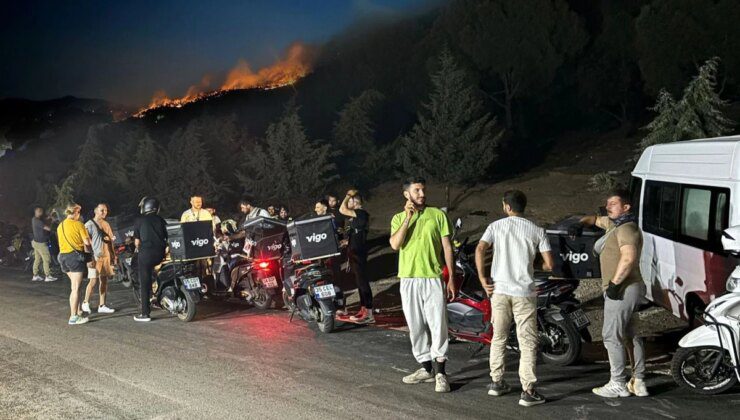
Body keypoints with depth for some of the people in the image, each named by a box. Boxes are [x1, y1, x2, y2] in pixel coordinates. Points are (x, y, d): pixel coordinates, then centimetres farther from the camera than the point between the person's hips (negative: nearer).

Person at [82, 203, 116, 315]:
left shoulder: (106, 224, 15)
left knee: (104, 280, 7)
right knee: (93, 281, -6)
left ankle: (102, 305, 13)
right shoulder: (89, 224, -6)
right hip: (95, 256, -6)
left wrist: (113, 256, 17)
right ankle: (85, 303, 11)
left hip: (106, 255, 6)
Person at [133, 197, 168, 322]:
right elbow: (167, 237, 13)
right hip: (161, 253, 3)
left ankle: (145, 313, 1)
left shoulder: (140, 220, 4)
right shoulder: (161, 220, 14)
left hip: (146, 252, -3)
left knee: (145, 283, 1)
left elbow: (137, 241, 6)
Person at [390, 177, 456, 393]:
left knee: (437, 324, -7)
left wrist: (452, 277, -2)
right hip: (408, 280, 3)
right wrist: (408, 218, -13)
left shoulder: (437, 215, 2)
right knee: (416, 327, 9)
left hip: (433, 278, -3)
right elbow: (395, 245, -9)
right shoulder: (399, 218, 8)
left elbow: (447, 247, 3)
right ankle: (427, 368, 21)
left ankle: (440, 372, -2)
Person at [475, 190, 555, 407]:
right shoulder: (537, 230, 2)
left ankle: (496, 382, 23)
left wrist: (482, 278, -7)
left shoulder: (496, 226, 2)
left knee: (498, 337, 16)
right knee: (527, 342, 2)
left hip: (499, 289, 2)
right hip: (524, 292, -1)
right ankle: (528, 391, -1)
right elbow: (549, 264, -2)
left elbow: (480, 249, -13)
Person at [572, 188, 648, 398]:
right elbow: (596, 219, 30)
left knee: (612, 336, -5)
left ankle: (618, 384, 0)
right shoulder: (614, 223, 14)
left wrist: (614, 283, -27)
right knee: (631, 335, 14)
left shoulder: (626, 229, -17)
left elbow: (629, 258, -31)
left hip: (622, 290, -10)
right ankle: (638, 382, 21)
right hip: (630, 289, 10)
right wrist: (581, 224, 8)